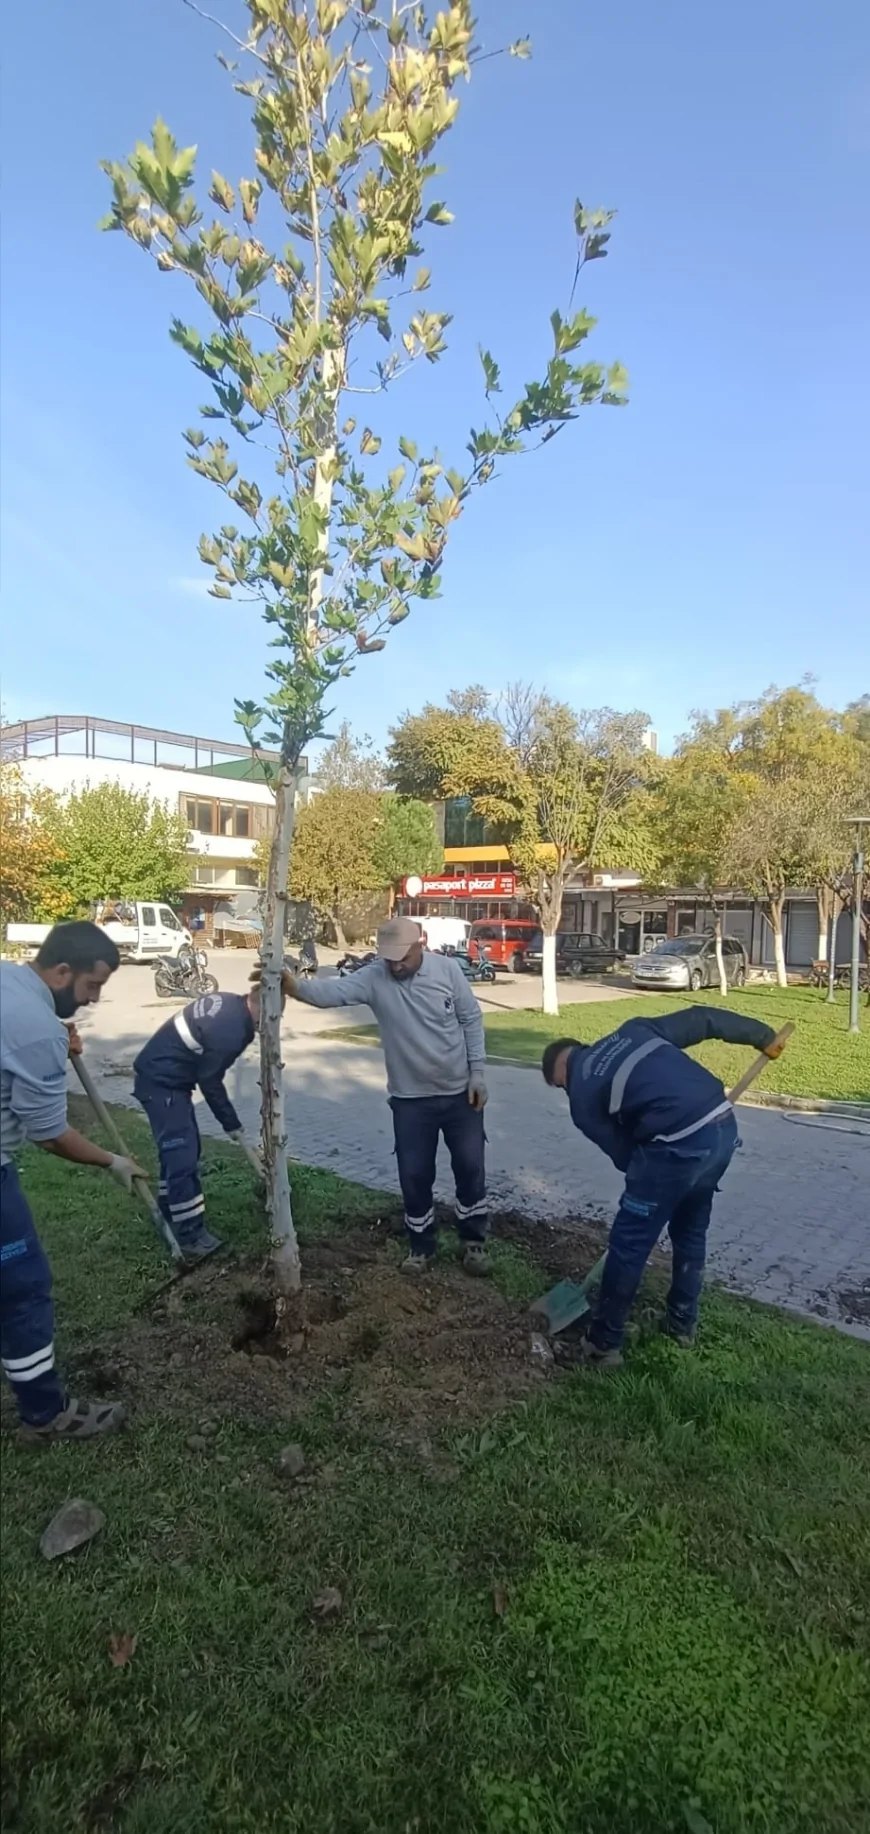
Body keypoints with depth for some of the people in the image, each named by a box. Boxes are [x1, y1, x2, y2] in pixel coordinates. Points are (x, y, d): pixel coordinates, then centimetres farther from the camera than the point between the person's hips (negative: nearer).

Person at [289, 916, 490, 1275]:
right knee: (415, 1175, 10)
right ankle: (420, 1246, 33)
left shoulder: (447, 970, -11)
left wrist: (477, 1073, -5)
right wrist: (293, 986, -46)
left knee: (470, 1168, 11)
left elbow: (471, 1021, -3)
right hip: (410, 1099, 0)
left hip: (460, 1092, 0)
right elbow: (332, 992, -27)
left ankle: (474, 1241, 32)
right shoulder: (373, 978, -12)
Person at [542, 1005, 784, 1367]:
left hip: (679, 1145, -7)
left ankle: (603, 1343, 23)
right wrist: (762, 1036, 27)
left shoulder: (581, 1096, 6)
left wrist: (648, 1181, 27)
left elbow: (623, 1152, 10)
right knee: (691, 1230, 27)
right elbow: (701, 1019, 18)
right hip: (725, 1125, 7)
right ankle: (682, 1322, 44)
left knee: (628, 1244, 10)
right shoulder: (633, 1030, 19)